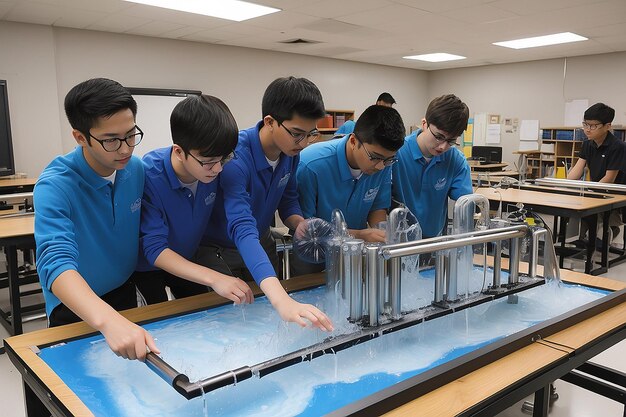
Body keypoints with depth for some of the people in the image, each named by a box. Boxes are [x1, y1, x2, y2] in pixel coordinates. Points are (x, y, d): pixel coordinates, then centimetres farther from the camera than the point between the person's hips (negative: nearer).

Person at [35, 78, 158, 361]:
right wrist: (109, 321, -56)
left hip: (125, 293, 4)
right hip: (75, 306, -4)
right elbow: (56, 264, -40)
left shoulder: (136, 169, -10)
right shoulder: (55, 186, -26)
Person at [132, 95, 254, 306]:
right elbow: (154, 249, -35)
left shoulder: (213, 170, -21)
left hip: (186, 262, 5)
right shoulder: (149, 176, -34)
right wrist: (213, 278, -47)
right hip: (147, 265, -4)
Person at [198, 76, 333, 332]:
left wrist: (299, 224, -23)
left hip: (262, 243, 6)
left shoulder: (291, 152, -13)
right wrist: (282, 301, -59)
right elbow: (242, 230, -46)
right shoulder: (235, 157, -35)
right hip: (218, 250, -6)